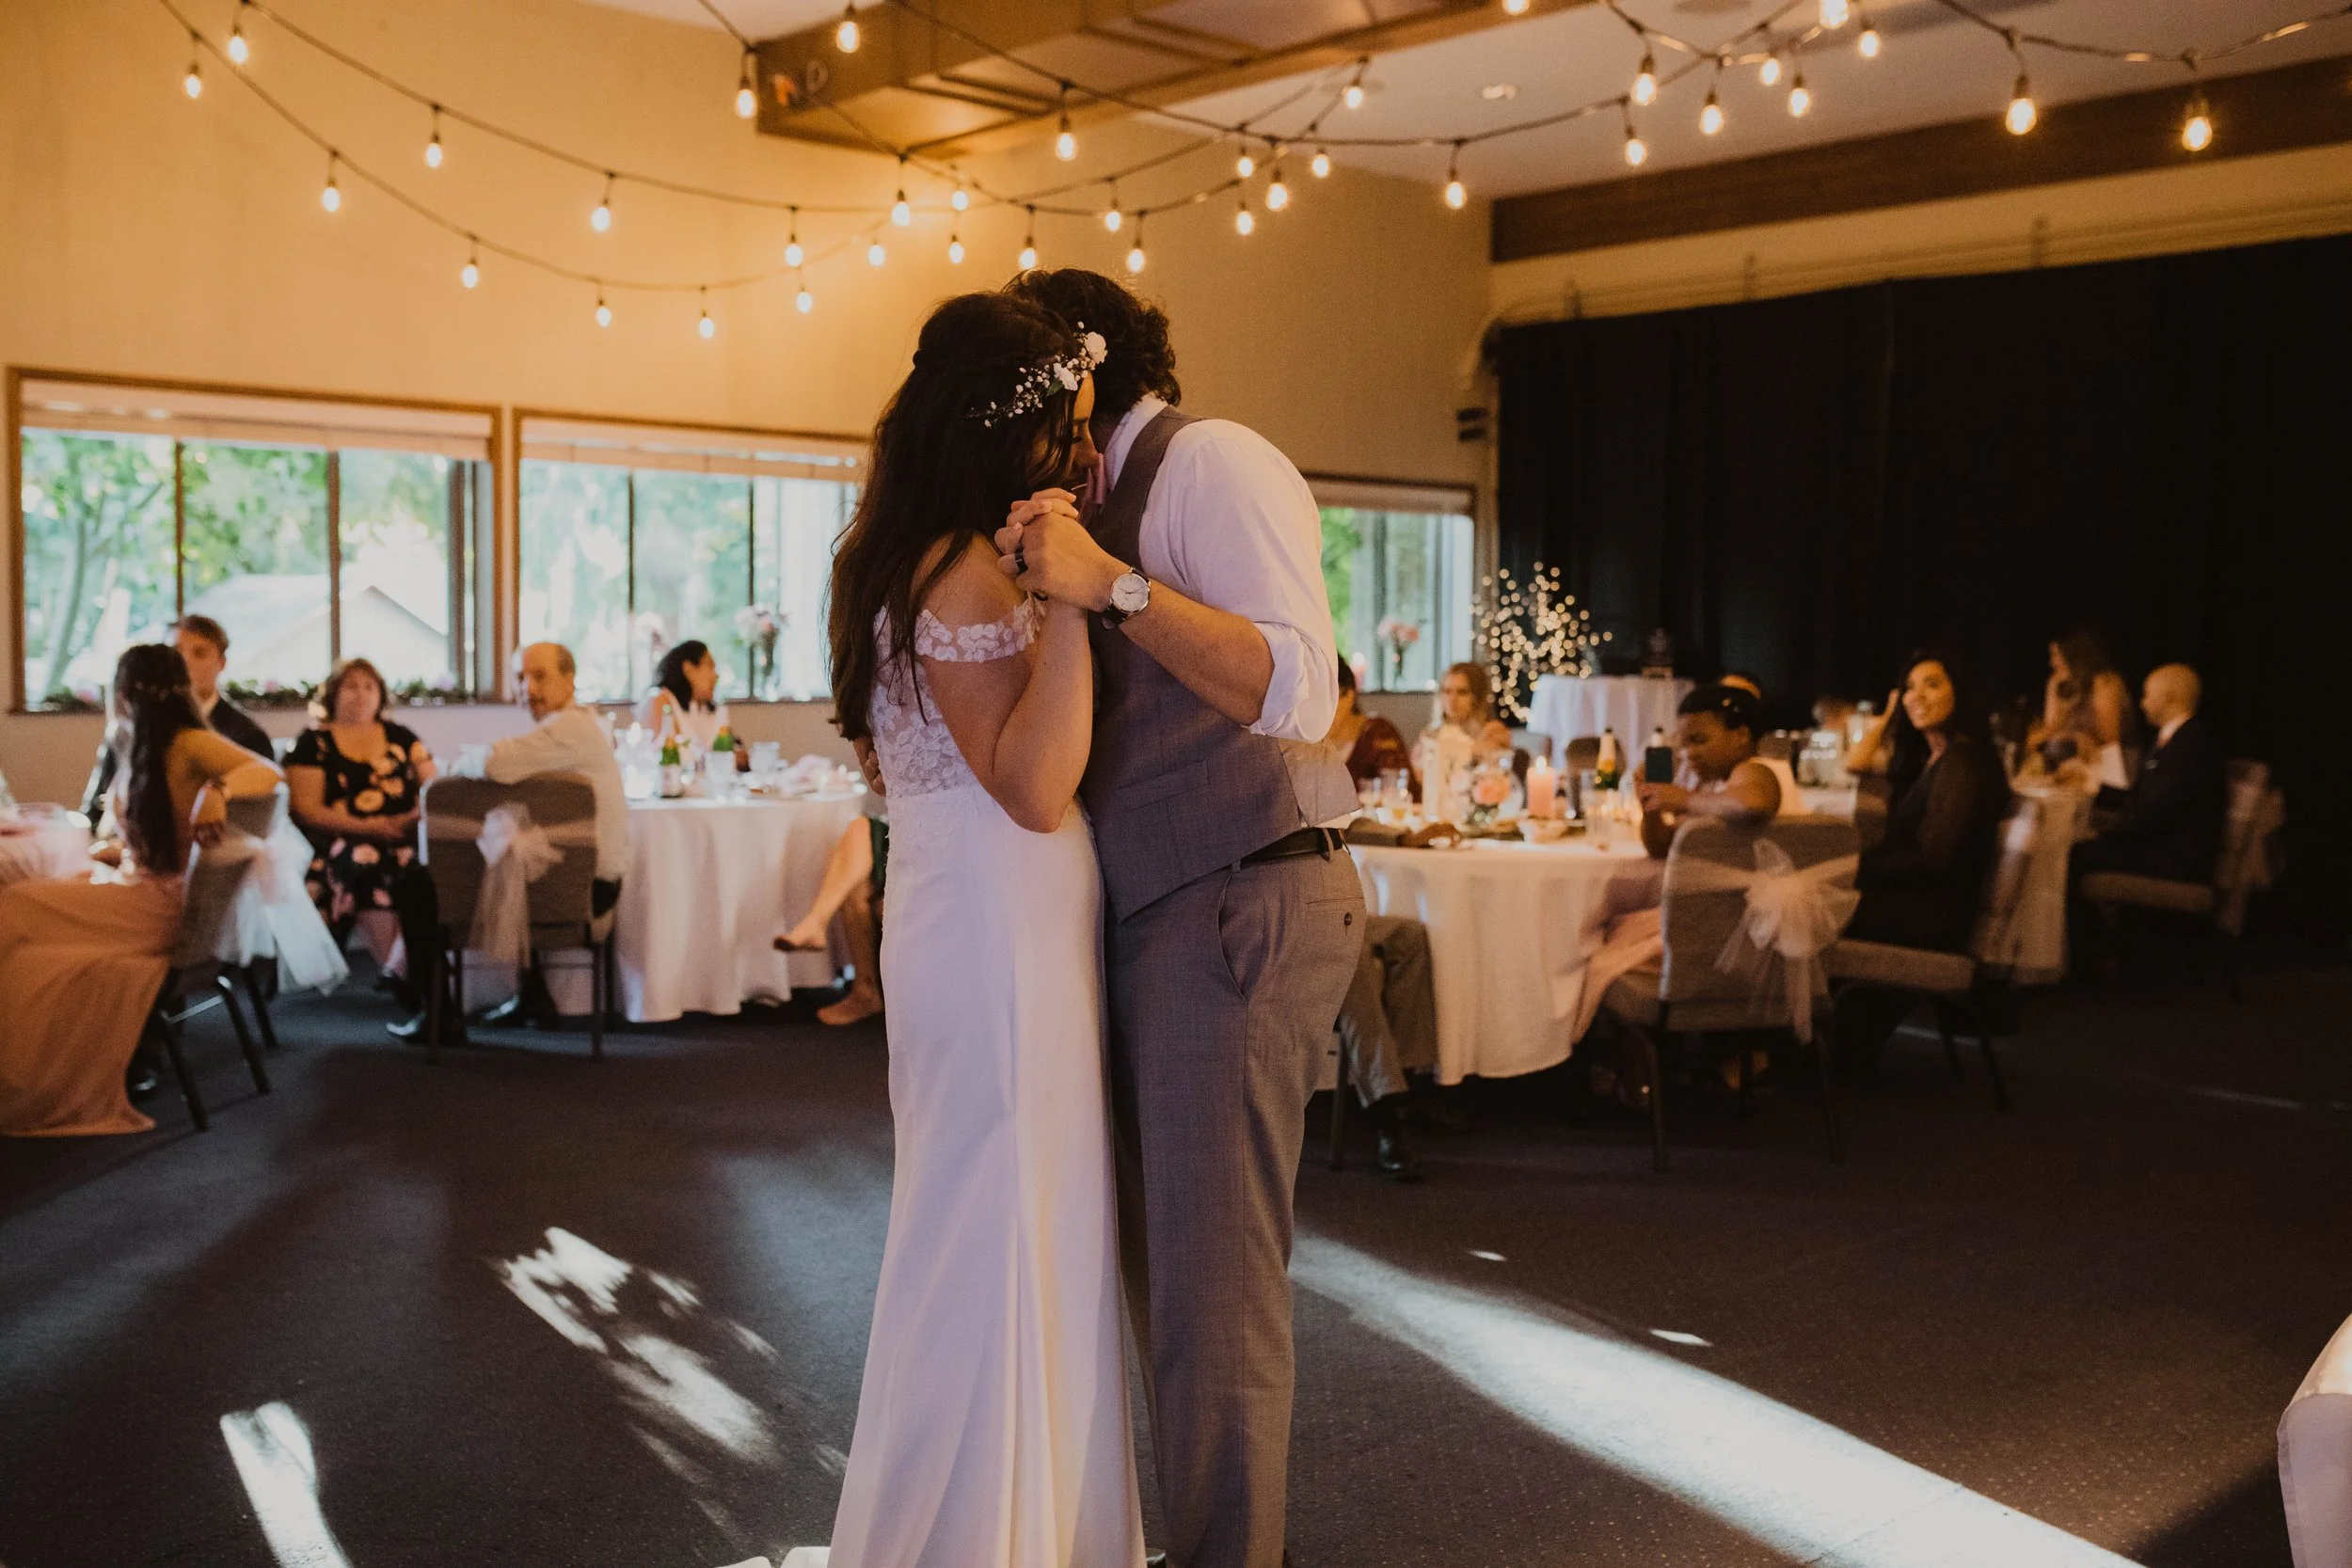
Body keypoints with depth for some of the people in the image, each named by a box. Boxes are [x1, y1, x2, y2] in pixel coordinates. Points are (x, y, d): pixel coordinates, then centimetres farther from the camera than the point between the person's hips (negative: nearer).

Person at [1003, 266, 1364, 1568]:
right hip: (1162, 916, 10)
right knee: (1163, 1265, 16)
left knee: (1213, 1282, -4)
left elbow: (1298, 690, -23)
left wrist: (1110, 583, -27)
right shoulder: (1115, 496, 19)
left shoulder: (1213, 459, -8)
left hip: (1240, 909, -10)